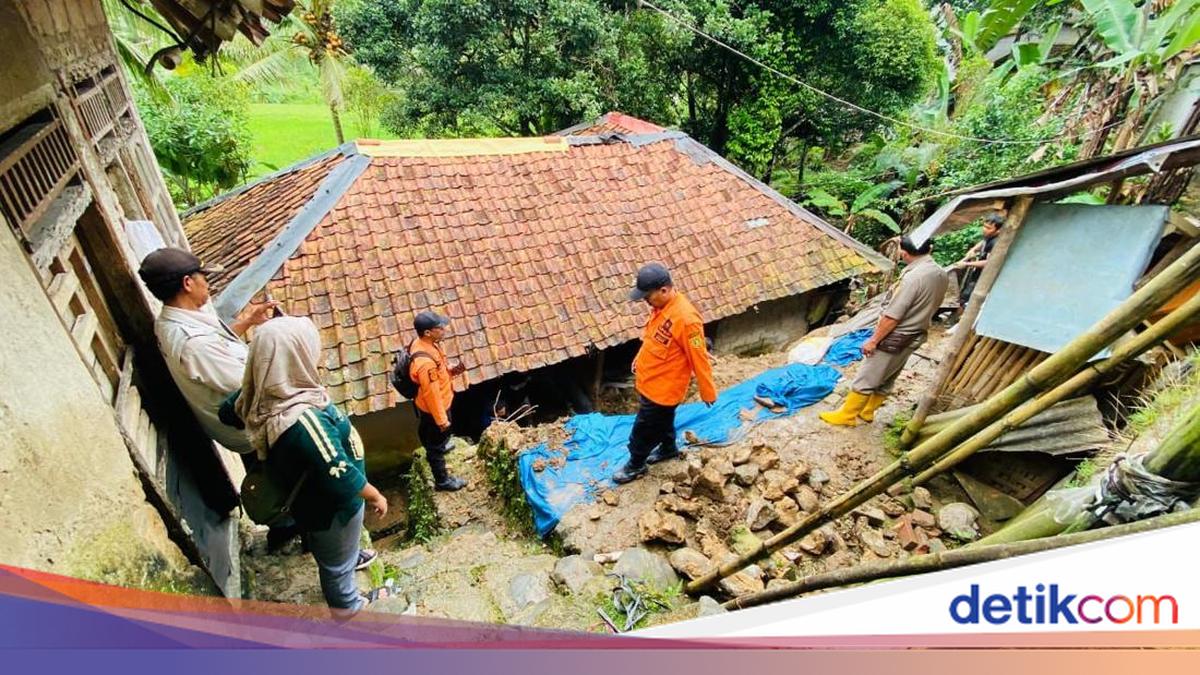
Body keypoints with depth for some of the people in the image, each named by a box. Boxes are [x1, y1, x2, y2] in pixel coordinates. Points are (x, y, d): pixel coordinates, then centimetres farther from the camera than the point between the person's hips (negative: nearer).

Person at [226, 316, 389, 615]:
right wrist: (376, 496, -18)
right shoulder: (303, 420, -44)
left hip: (308, 494, 7)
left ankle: (349, 556, 65)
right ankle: (346, 606, 49)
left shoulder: (259, 396, -18)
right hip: (331, 506, -7)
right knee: (337, 561, 23)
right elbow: (340, 475, -35)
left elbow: (229, 410, 6)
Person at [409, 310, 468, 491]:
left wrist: (451, 371, -9)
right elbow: (432, 394, -30)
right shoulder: (425, 362, -40)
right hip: (433, 408, -8)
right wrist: (442, 419, -19)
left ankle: (439, 446, 64)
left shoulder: (422, 343, -12)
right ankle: (442, 481, 34)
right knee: (436, 444, 13)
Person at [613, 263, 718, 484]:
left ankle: (635, 465, 32)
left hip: (662, 387, -8)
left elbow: (699, 359, -22)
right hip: (649, 379, 8)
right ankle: (668, 448, 52)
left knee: (643, 428, 10)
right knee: (662, 420, 29)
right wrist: (639, 359, 20)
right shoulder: (661, 306, -4)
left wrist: (707, 392, -13)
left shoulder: (686, 319, -32)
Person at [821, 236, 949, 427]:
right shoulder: (942, 275, 1)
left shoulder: (913, 276, -27)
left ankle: (845, 416, 14)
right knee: (885, 381, 20)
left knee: (865, 380, 4)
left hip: (894, 338, -9)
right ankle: (866, 412, 34)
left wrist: (873, 340, -15)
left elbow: (892, 316, -24)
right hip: (914, 337, 9)